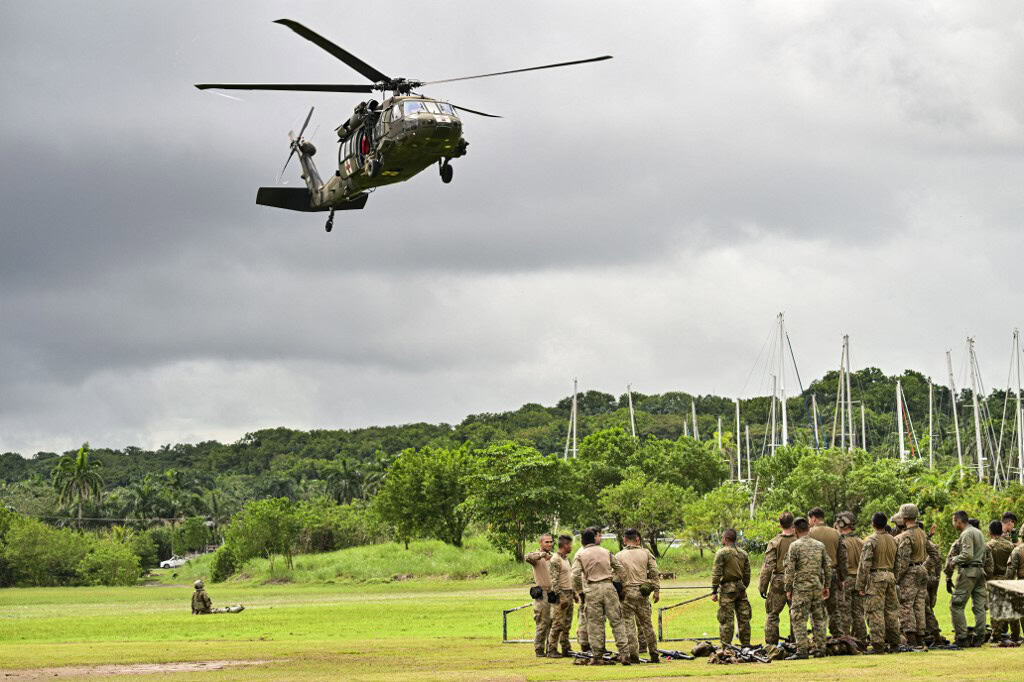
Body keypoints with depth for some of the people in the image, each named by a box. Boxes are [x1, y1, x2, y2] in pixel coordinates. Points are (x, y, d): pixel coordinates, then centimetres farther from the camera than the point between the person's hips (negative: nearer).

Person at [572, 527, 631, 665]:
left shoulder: (580, 555, 3)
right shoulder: (606, 552, 13)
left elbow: (575, 575, -7)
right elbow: (620, 568, 14)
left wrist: (579, 590, 6)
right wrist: (620, 584, 21)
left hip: (592, 590, -2)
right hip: (608, 587, 2)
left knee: (595, 624, 2)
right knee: (617, 621, 4)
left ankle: (597, 656, 2)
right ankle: (624, 653, -3)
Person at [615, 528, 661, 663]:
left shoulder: (618, 556, 1)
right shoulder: (646, 553, 5)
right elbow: (654, 572, 2)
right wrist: (656, 590, 7)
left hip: (627, 592, -2)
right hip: (642, 592, 2)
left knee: (629, 624, 1)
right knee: (646, 623, 10)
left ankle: (634, 655, -5)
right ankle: (654, 654, 12)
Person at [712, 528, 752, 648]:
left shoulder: (722, 553, -7)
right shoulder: (743, 554, 12)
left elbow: (716, 573, -11)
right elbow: (747, 574, 15)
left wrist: (714, 591, -8)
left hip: (727, 589, -6)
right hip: (741, 587, 6)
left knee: (726, 619, -5)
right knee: (743, 618, 9)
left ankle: (726, 646, -7)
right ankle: (746, 644, 13)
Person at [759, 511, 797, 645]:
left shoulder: (775, 542, -7)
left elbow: (768, 566, -9)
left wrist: (762, 587, -4)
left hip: (779, 583, -2)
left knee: (772, 614, 5)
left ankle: (771, 644, 1)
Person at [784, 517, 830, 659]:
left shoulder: (795, 546, -7)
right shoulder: (820, 545, 8)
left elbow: (790, 570, -8)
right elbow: (828, 568, 11)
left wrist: (788, 589, -2)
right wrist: (826, 586, 19)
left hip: (801, 587, -5)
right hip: (817, 587, 5)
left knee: (799, 619, -2)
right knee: (819, 618, 11)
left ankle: (802, 650, -8)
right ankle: (820, 649, 11)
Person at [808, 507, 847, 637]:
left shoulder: (810, 533, -6)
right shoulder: (835, 533, 9)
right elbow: (842, 557, 9)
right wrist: (842, 578, 14)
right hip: (833, 574, 4)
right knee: (834, 609, 10)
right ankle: (840, 637, 7)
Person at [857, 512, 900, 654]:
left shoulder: (871, 540, -11)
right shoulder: (892, 540, 10)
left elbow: (865, 564, -13)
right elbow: (896, 561, 15)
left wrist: (861, 585, -10)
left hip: (876, 577, -7)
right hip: (890, 576, 7)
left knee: (875, 612, -5)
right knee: (891, 610, 12)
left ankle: (878, 645, -9)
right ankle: (894, 643, 17)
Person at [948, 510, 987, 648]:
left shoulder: (966, 534, -12)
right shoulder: (978, 532, 18)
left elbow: (967, 555, -23)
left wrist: (955, 560, -8)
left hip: (968, 572, -9)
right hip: (980, 571, 9)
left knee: (956, 605, -6)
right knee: (979, 606, 8)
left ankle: (962, 637, -9)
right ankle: (979, 637, 7)